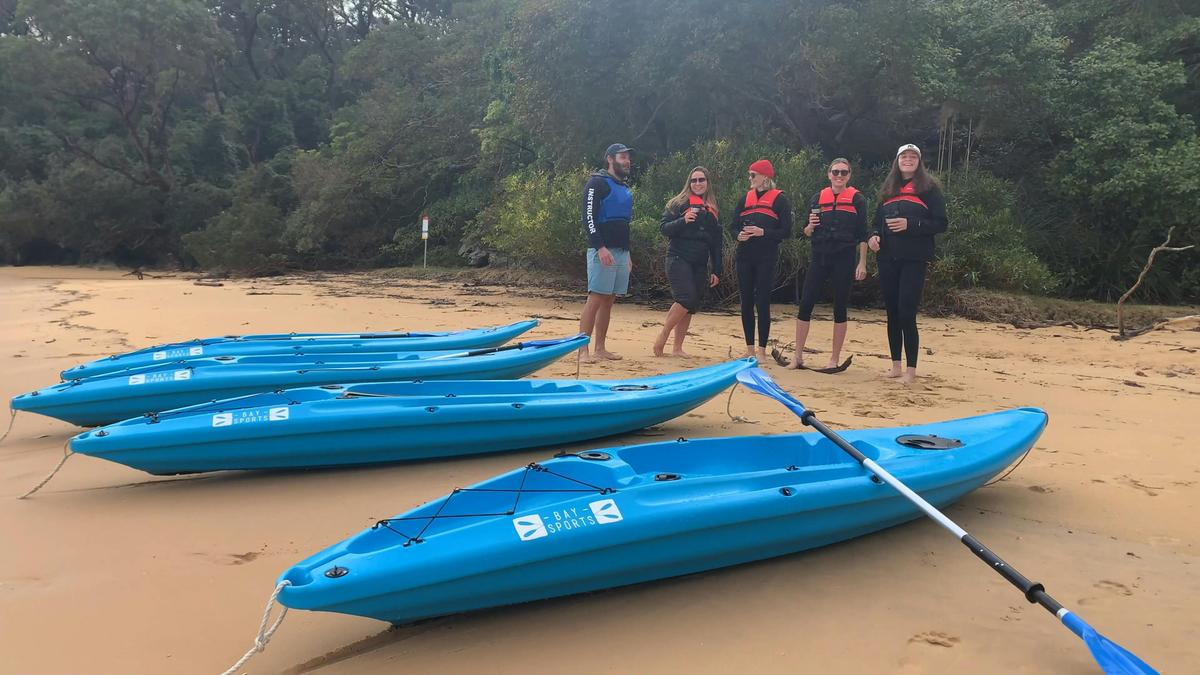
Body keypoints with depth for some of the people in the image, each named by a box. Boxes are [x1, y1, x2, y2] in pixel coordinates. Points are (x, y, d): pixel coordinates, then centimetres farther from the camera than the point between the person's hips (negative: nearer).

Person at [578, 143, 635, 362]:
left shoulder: (625, 188, 21)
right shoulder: (597, 183, -4)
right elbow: (588, 217, -14)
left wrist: (628, 254, 22)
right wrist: (600, 247, -23)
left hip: (622, 252, 8)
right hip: (602, 251, -8)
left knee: (608, 301, 8)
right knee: (595, 299, -11)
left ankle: (599, 348, 13)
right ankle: (583, 350, -11)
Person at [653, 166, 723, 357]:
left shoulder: (711, 209, 15)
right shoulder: (679, 203, 3)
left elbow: (717, 243, 16)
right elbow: (664, 227, -5)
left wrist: (716, 271, 11)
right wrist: (683, 221, -22)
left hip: (700, 264, 5)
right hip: (679, 260, -5)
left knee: (692, 307, 3)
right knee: (687, 299, -20)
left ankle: (677, 347, 10)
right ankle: (662, 337, -6)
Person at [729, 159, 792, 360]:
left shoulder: (779, 199, 0)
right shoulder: (745, 198, 15)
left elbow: (786, 231, -5)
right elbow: (733, 225, 14)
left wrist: (763, 232, -18)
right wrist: (739, 235, -8)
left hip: (766, 259, -5)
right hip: (745, 257, 5)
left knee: (762, 302, -5)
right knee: (746, 302, 6)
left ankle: (762, 350, 3)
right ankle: (749, 348, 16)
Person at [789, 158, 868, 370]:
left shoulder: (857, 199, 3)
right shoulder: (818, 198, 10)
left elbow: (862, 235, 1)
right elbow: (808, 233, 13)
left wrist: (862, 263, -5)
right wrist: (810, 225, -9)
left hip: (844, 259, -2)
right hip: (819, 258, 3)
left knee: (840, 308, 3)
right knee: (805, 305, -3)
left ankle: (834, 359, 12)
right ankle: (798, 356, 5)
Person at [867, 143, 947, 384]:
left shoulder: (929, 188, 3)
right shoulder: (889, 189, 18)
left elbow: (940, 224, -3)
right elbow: (877, 220, 21)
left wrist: (910, 224, -16)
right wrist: (874, 236, -1)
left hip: (914, 260, -5)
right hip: (888, 258, 5)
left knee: (907, 314, -11)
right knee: (892, 313, 8)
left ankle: (911, 369, -3)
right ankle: (895, 366, 16)